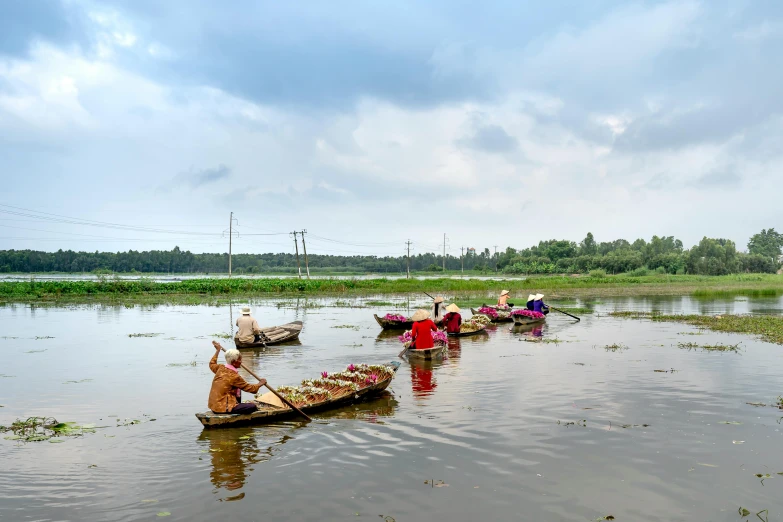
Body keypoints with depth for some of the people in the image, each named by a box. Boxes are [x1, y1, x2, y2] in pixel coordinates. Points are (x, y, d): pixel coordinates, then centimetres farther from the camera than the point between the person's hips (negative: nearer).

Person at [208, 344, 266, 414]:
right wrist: (260, 383, 8)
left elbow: (212, 364, 29)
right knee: (253, 406, -17)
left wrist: (218, 350, 39)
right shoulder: (234, 376, -18)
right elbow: (250, 388, -10)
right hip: (223, 408, -10)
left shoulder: (220, 368, 4)